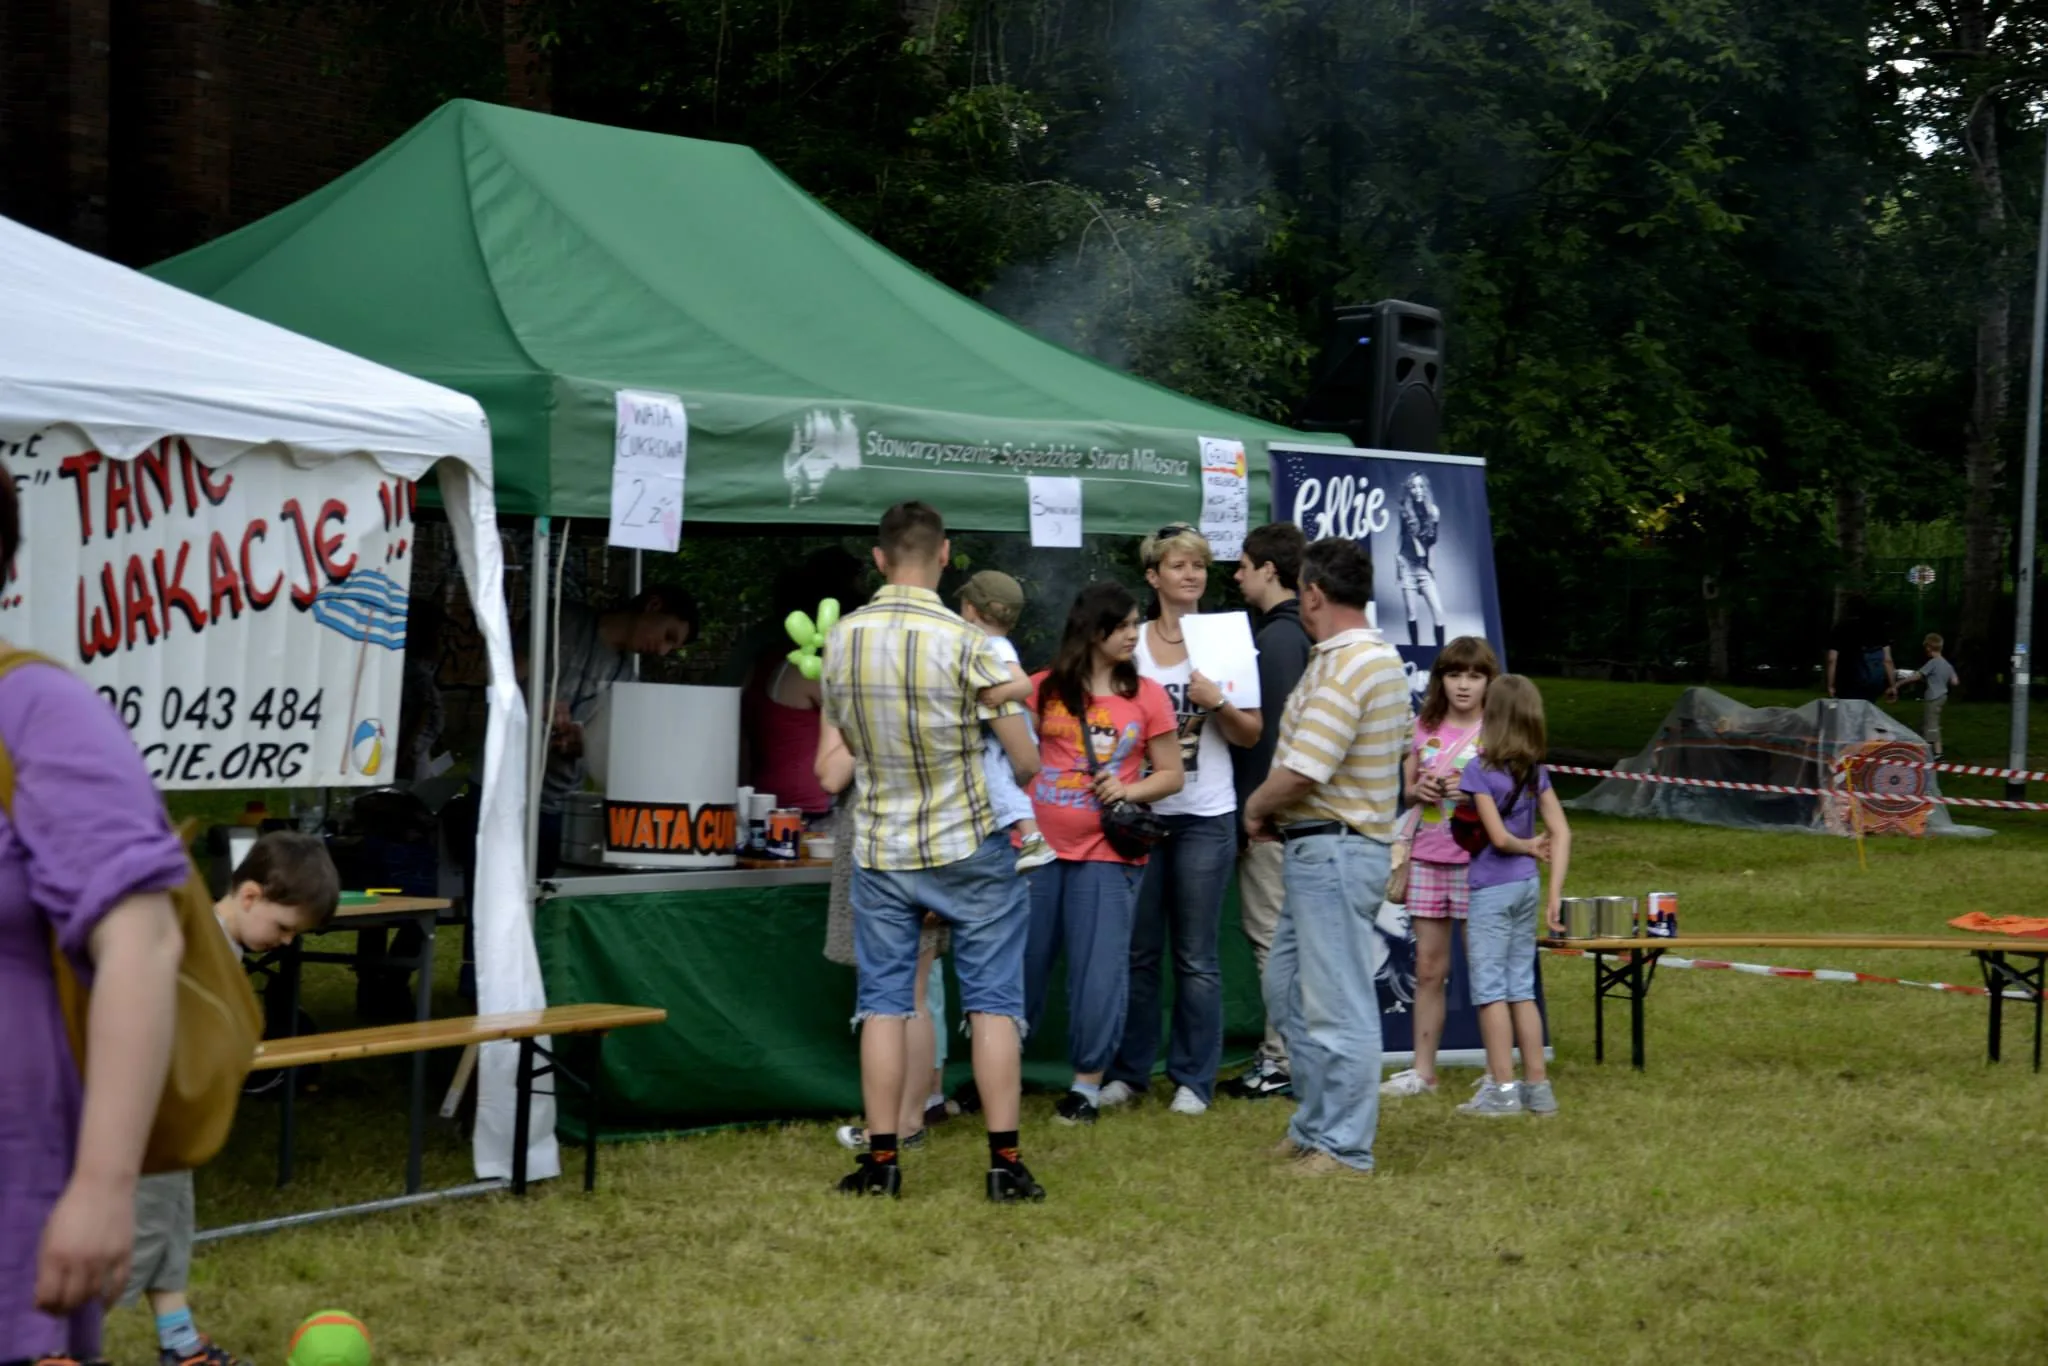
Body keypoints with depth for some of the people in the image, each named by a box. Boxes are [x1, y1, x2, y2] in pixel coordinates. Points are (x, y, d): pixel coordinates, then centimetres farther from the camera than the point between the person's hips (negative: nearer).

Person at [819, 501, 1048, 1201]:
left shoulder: (842, 638, -1)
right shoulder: (967, 643, -15)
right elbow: (1027, 762, -11)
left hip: (880, 851, 3)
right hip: (968, 848, -3)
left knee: (884, 1003, 9)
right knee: (992, 1002, 4)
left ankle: (881, 1159, 9)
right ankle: (1004, 1160, 4)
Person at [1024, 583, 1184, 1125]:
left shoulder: (1146, 695, 1)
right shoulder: (1043, 690, 1)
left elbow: (1172, 774, 4)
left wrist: (1129, 791, -13)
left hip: (1107, 854, 0)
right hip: (1038, 847, 1)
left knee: (1098, 971, 1)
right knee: (1019, 964, 8)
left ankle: (1087, 1084, 12)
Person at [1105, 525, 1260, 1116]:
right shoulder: (1132, 644, 6)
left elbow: (1249, 735, 2)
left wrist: (1217, 702, -17)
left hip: (1204, 817, -1)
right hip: (1140, 810, 2)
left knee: (1197, 956, 2)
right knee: (1136, 950, 5)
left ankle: (1193, 1078, 9)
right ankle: (1128, 1071, 15)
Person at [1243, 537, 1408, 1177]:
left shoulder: (1342, 668, -20)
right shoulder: (1380, 657, 14)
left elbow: (1297, 775, -24)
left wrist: (1256, 807, -3)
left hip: (1332, 850, -11)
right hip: (1323, 851, 11)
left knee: (1337, 1004, -4)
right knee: (1286, 987, 18)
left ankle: (1344, 1147, 3)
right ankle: (1315, 1123, 25)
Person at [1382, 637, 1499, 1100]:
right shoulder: (1425, 728, 9)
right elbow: (1408, 785, 19)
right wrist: (1420, 789, -3)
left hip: (1475, 861, -4)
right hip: (1427, 859, 4)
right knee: (1428, 969, 8)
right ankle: (1423, 1071, 13)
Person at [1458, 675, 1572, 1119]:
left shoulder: (1480, 772, -14)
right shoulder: (1536, 773, 5)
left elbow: (1499, 836, -19)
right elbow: (1561, 833, 1)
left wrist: (1528, 847, 1)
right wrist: (1555, 894, -1)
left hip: (1492, 890, -7)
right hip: (1527, 887, 7)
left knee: (1490, 988, -1)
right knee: (1521, 988, 13)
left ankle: (1502, 1088, -1)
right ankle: (1537, 1085, 14)